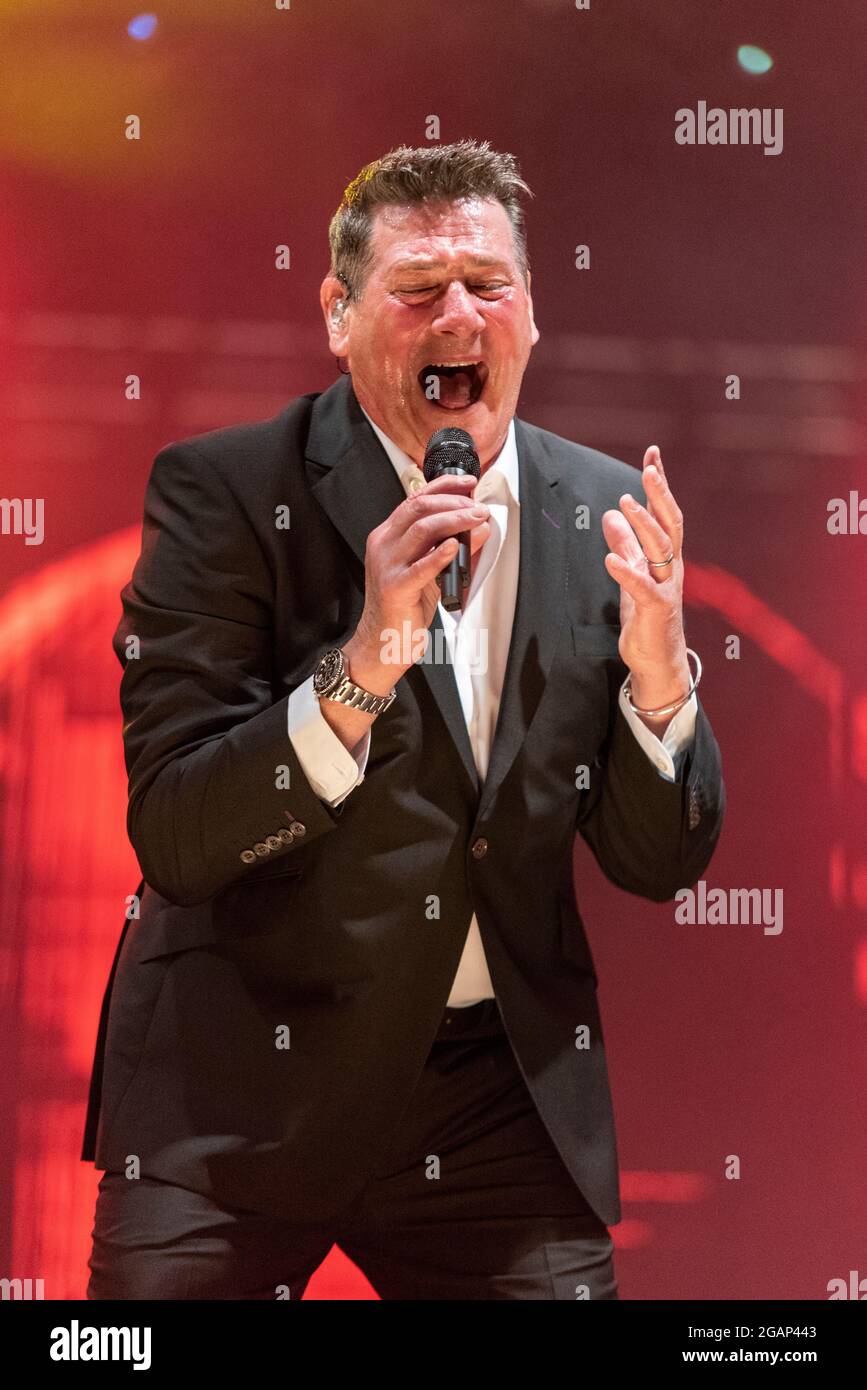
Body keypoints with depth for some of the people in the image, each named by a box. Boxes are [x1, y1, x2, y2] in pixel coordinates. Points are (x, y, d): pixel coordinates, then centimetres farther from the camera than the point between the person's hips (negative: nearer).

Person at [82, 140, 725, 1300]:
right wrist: (367, 661, -28)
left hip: (507, 1088, 3)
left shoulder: (605, 513, 2)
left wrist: (656, 665, -15)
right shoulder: (224, 495, -9)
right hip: (239, 1090, -3)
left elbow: (661, 862, 4)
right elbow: (174, 839, -16)